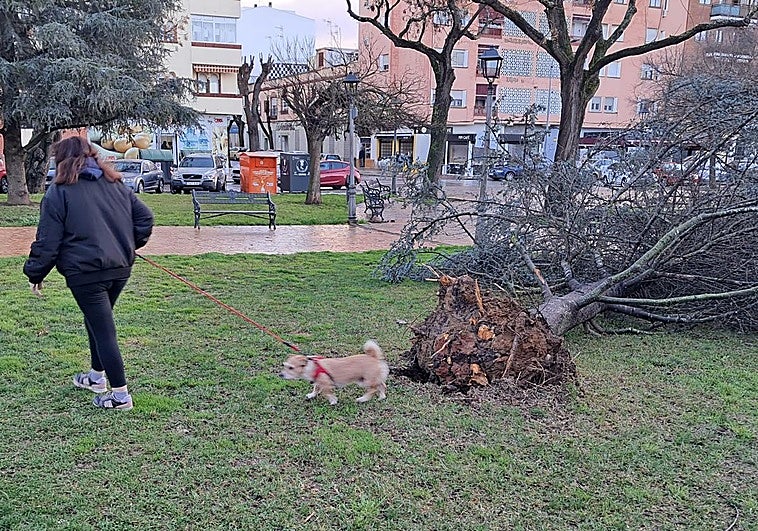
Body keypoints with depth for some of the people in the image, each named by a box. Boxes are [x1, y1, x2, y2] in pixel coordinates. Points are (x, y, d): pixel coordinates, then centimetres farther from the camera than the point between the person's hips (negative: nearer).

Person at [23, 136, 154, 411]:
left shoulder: (58, 192, -4)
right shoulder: (115, 184, 11)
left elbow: (48, 241, -6)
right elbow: (144, 216, 9)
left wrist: (35, 275, 4)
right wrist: (129, 246, 20)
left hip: (85, 272, -6)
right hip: (121, 267, 6)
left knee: (102, 329, -1)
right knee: (97, 320, 24)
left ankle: (120, 395, 3)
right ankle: (97, 376, 37)